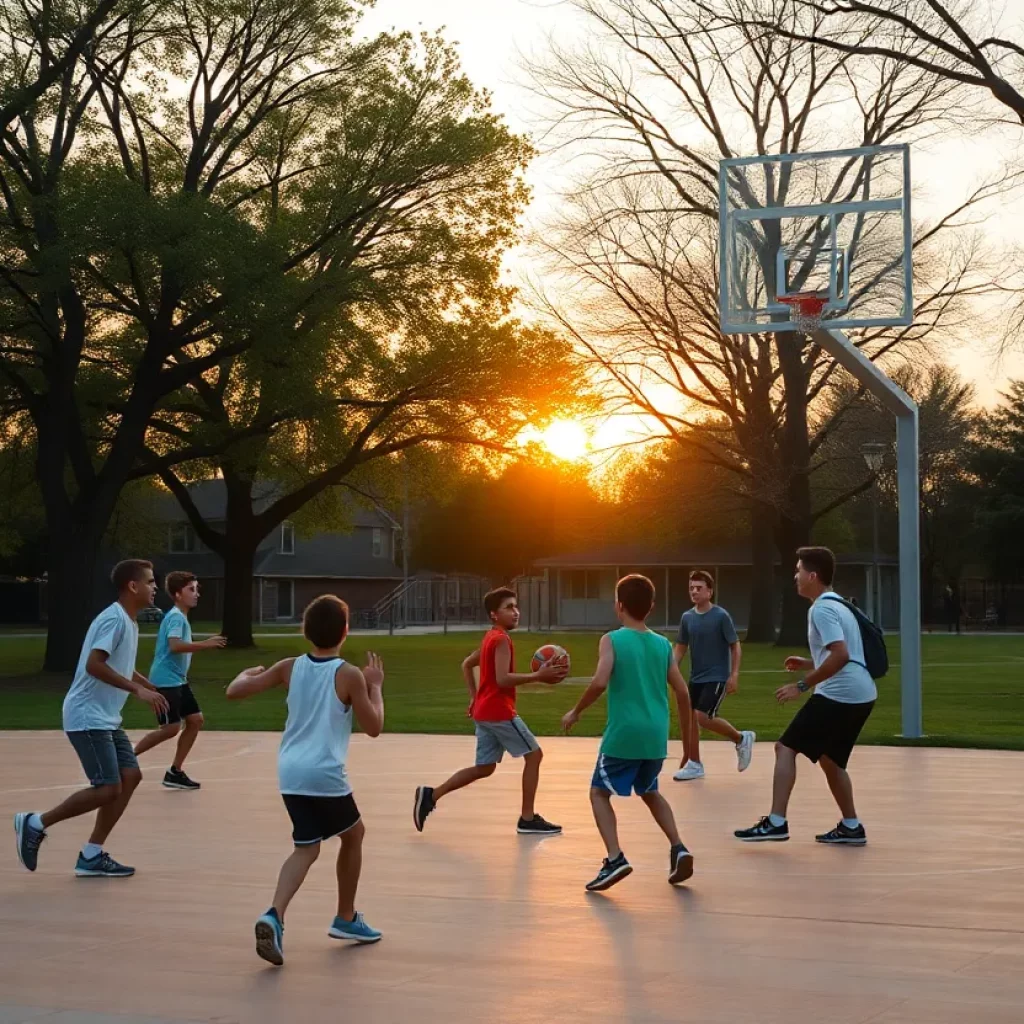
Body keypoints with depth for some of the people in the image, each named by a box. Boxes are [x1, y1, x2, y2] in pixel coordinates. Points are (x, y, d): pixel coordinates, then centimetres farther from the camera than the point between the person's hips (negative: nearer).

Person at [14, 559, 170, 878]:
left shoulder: (129, 621, 14)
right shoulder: (114, 618, -17)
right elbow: (94, 664, -28)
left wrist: (151, 687, 23)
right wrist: (138, 690, -29)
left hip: (106, 717, 10)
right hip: (87, 717, -10)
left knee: (130, 776, 2)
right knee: (108, 788, -11)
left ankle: (92, 856, 7)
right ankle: (35, 823, 3)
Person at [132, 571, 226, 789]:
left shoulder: (181, 617, 16)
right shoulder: (176, 617, -16)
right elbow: (174, 646, -32)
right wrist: (204, 644, -31)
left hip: (178, 680, 10)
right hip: (166, 680, -10)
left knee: (195, 720, 5)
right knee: (171, 727, -10)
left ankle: (175, 772, 9)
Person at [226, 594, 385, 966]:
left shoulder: (290, 668, 4)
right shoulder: (349, 675, -7)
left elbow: (234, 691, 5)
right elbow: (374, 727, 0)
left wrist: (248, 672, 26)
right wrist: (375, 687, 13)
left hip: (291, 772, 4)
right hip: (325, 773, -4)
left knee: (307, 847, 8)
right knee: (353, 834, 21)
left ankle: (274, 916, -17)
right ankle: (346, 918, 28)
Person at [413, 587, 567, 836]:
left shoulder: (490, 638, 16)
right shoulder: (502, 639, -14)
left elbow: (466, 665, 27)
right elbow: (502, 679, -24)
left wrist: (474, 696, 25)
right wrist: (538, 676, -25)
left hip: (484, 712, 9)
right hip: (499, 712, -9)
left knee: (484, 768, 14)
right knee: (534, 754, 0)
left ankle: (431, 795, 8)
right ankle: (528, 819, 2)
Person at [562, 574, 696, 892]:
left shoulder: (612, 640, -6)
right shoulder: (663, 644, 9)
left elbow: (600, 682, -19)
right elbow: (682, 692, 8)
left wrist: (576, 712, -5)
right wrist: (687, 735, 19)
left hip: (624, 735, -5)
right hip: (656, 737, 5)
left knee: (599, 792, 10)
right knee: (649, 791, 27)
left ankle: (615, 858, -7)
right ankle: (678, 849, 12)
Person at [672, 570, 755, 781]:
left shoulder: (721, 616, -13)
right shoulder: (687, 617, 3)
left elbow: (735, 646, -9)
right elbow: (681, 646, 11)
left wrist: (734, 675, -15)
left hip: (717, 677, -6)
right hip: (696, 677, 6)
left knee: (703, 717, -16)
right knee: (687, 717, 4)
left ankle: (742, 739, 7)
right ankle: (694, 764, 17)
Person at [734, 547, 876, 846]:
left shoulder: (821, 609, -11)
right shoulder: (838, 605, 21)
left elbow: (840, 655, -23)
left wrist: (803, 685, -19)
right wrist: (809, 664, 23)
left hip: (838, 694, -10)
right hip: (860, 694, 10)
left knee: (786, 748, -6)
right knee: (829, 759, 22)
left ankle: (776, 823, -12)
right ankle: (851, 827, 22)